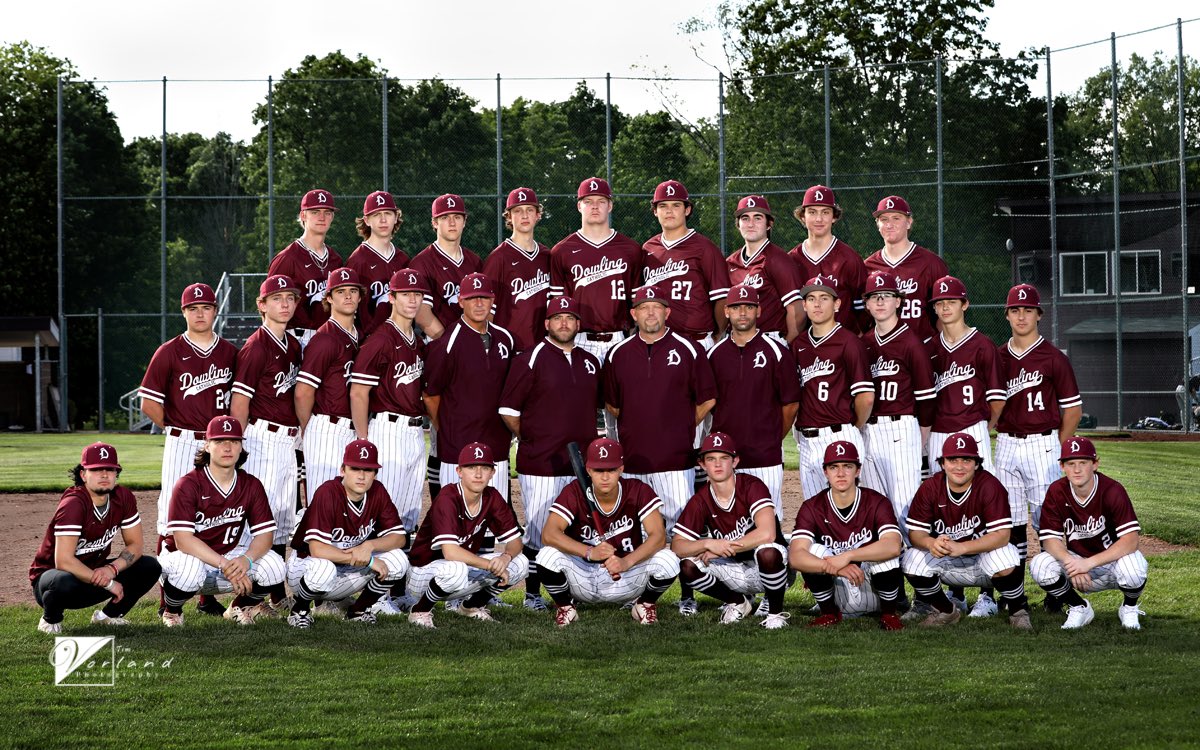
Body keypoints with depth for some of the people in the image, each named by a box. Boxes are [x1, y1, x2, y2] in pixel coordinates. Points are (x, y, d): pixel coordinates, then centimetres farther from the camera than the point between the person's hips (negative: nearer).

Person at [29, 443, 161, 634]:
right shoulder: (73, 504, -26)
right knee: (64, 581, -41)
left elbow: (135, 545, -1)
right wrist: (107, 583, -27)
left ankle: (108, 614, 10)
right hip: (50, 573, -6)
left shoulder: (123, 498, -7)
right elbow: (63, 561, -32)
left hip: (93, 572, 6)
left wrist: (112, 569, -22)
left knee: (150, 567, -9)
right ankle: (50, 620, -6)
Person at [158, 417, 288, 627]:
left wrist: (246, 559, -30)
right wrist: (225, 565, -34)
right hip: (192, 558, -4)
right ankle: (172, 611, -4)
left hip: (229, 558, 4)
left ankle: (240, 608, 11)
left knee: (275, 566, -21)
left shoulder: (251, 485, -2)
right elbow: (182, 540, -25)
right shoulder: (188, 485, -16)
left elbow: (265, 533, -7)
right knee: (190, 567, -39)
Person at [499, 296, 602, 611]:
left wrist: (586, 440, 14)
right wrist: (530, 440, 0)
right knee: (538, 530, -3)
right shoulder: (530, 360, -3)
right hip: (540, 464, -5)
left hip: (582, 464, 5)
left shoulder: (590, 363, 15)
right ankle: (532, 594, 6)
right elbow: (508, 410, -2)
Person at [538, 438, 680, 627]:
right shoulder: (574, 492, -14)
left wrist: (627, 561, -38)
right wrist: (589, 552, -40)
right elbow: (549, 534, -26)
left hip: (626, 578, 0)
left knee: (668, 561, -27)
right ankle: (564, 606, 2)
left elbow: (658, 536, -21)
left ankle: (645, 604, 6)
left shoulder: (638, 491, -12)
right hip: (583, 574, 0)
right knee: (548, 556, -29)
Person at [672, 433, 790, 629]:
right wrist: (708, 543, -28)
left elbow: (767, 534, -32)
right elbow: (676, 546, -9)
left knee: (768, 552, -38)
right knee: (687, 566, -18)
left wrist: (721, 548, -25)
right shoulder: (701, 501, -4)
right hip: (736, 573, 5)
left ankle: (776, 612, -11)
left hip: (767, 568, -5)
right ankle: (737, 602, 10)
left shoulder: (752, 486, -17)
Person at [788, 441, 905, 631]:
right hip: (836, 595, 1)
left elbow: (893, 546, -30)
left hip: (875, 594, -1)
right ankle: (829, 614, -1)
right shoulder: (812, 508, -8)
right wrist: (835, 568, -41)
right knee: (813, 550, -23)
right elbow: (795, 556, -24)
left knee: (885, 554, -30)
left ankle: (889, 614, -5)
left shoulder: (877, 503, -11)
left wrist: (848, 556, -41)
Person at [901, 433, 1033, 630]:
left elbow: (1002, 535, -26)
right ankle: (945, 611, 5)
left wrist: (961, 547, -38)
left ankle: (1018, 611, -4)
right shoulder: (930, 488, -8)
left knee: (1005, 557, -35)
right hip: (945, 563, 3)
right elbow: (915, 532, -10)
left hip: (982, 558, -3)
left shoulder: (990, 486, -18)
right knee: (912, 560, -22)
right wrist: (931, 543, -35)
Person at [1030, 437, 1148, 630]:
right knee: (1039, 566, -25)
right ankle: (1079, 608, 3)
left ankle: (1129, 609, 0)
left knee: (1132, 568, -37)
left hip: (1111, 560, -3)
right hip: (1076, 560, 3)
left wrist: (1089, 563, -38)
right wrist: (1071, 564, -34)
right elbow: (1050, 539, -13)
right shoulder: (1057, 492, -12)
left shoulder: (1112, 490, -21)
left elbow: (1131, 540, -30)